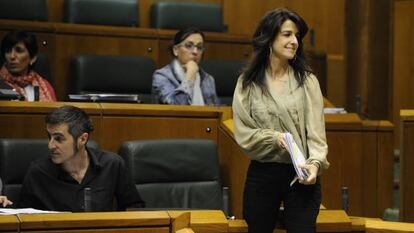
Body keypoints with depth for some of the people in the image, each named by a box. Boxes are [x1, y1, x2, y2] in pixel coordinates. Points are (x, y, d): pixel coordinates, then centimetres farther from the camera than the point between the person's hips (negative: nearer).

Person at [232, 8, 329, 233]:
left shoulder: (307, 80, 2)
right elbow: (243, 133, -1)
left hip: (301, 173, -1)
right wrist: (275, 138, -18)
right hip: (262, 174, 1)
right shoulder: (248, 83, 3)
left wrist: (315, 162, -22)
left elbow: (316, 130, -5)